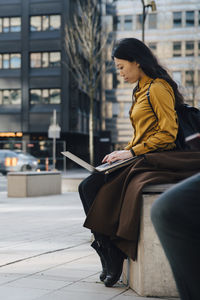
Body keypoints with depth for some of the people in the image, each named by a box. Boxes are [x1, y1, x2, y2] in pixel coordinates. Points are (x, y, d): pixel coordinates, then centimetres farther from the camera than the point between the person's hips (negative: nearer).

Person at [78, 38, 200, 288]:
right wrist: (123, 152, 8)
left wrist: (131, 152, -16)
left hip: (154, 159, -9)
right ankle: (110, 260, -8)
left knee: (93, 189, -19)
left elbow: (168, 134, -16)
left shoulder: (158, 88, -9)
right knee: (87, 187, -7)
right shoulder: (141, 90, 22)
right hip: (139, 158, 10)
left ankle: (112, 261, -9)